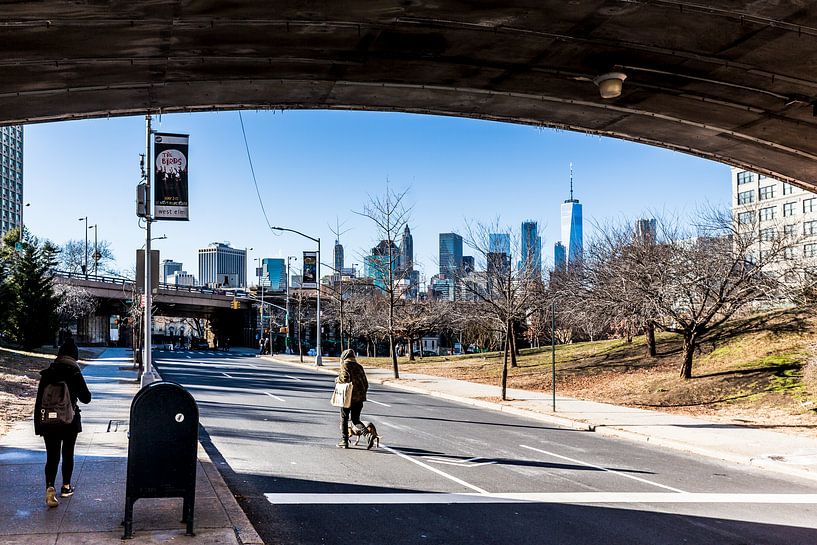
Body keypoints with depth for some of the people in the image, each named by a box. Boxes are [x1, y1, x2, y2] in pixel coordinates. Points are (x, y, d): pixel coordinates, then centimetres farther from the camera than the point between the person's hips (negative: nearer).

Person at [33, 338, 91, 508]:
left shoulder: (46, 373, 1)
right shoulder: (74, 373, -9)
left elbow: (39, 400, 2)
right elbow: (86, 398, -5)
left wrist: (38, 423, 7)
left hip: (48, 421, 2)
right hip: (69, 421, -2)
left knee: (52, 456, 2)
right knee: (68, 454, 15)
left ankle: (50, 487, -17)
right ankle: (66, 487, 24)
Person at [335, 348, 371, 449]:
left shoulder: (345, 365, -4)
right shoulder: (359, 366, 14)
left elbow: (345, 378, -20)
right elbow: (366, 383, 14)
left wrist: (337, 380, 0)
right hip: (360, 397, 5)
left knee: (344, 419, 11)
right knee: (355, 419, 12)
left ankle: (344, 441, 14)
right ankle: (367, 434, -11)